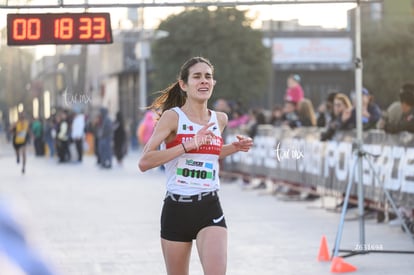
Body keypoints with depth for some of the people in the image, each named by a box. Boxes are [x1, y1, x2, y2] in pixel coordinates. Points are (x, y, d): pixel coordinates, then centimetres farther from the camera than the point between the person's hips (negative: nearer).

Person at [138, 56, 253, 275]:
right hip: (176, 209, -2)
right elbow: (144, 162, -17)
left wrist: (235, 147, 12)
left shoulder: (220, 119, 8)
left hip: (209, 208, 2)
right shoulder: (172, 116, -6)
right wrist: (188, 144, -21)